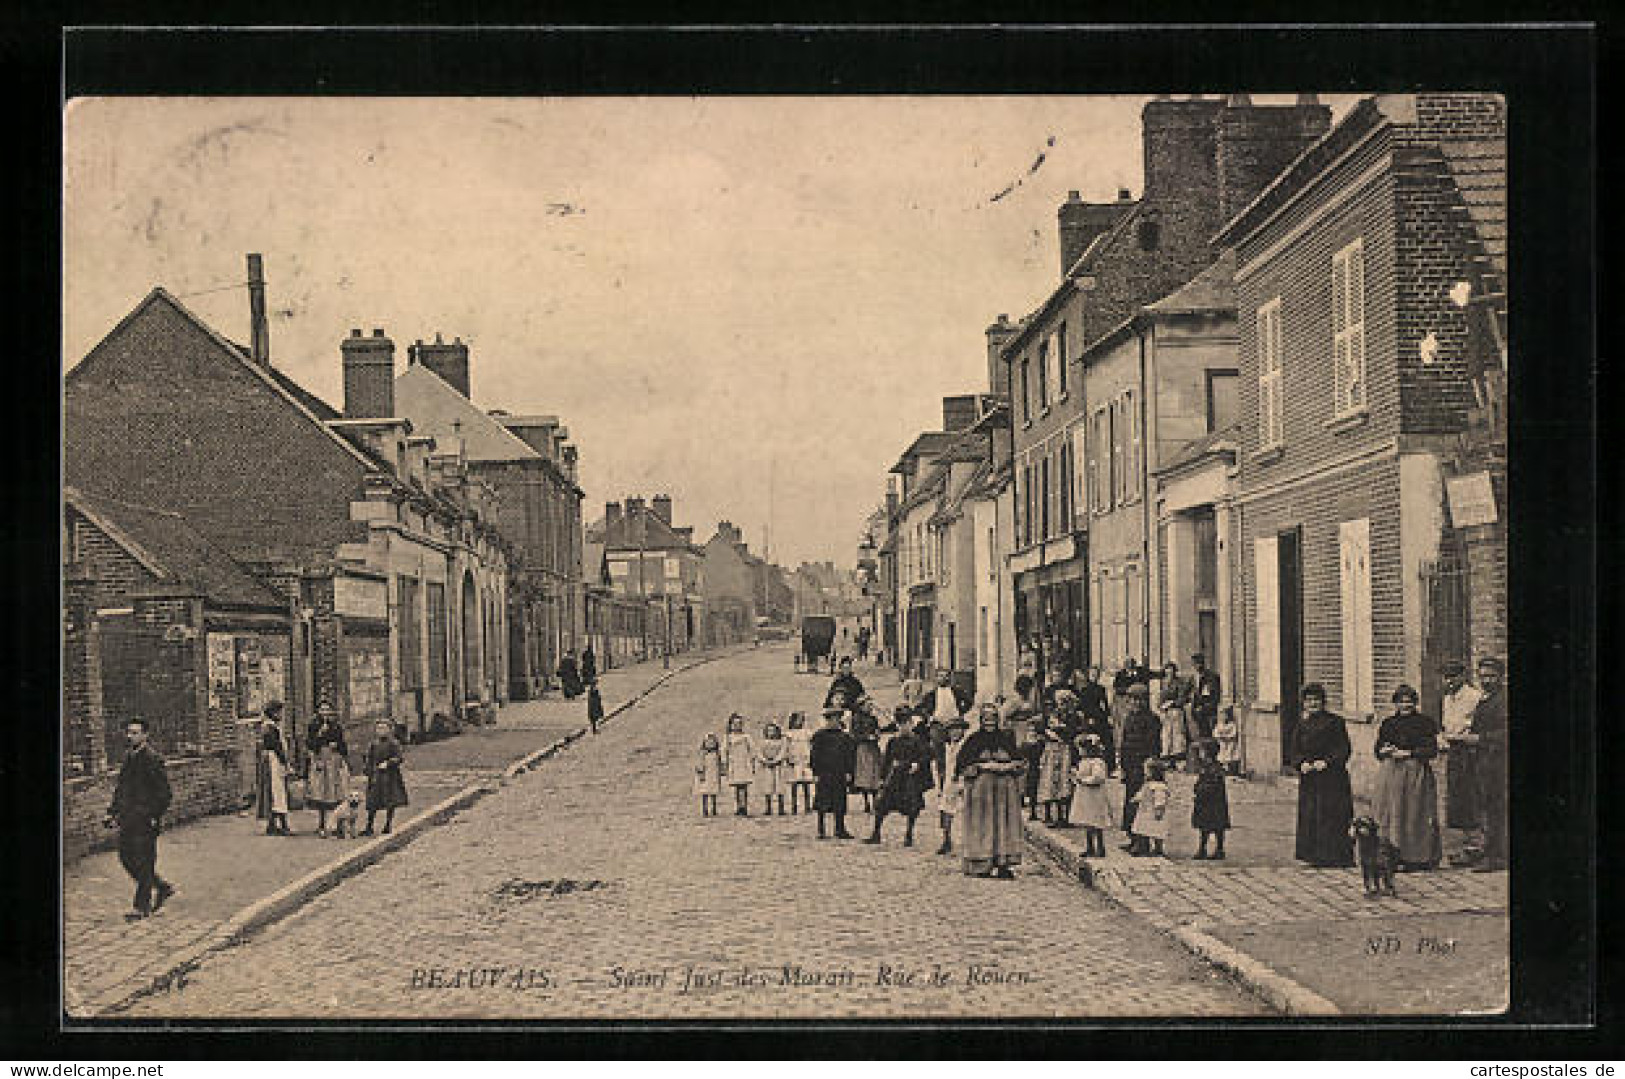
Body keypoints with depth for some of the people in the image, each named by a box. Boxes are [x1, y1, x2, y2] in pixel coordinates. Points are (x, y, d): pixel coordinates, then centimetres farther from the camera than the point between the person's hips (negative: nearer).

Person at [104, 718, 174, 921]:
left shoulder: (152, 759, -13)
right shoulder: (129, 757, 13)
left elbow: (163, 791, -14)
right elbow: (120, 787, 22)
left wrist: (156, 816, -16)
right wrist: (112, 812, 17)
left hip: (145, 818, -9)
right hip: (127, 817, 9)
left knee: (143, 862, -3)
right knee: (126, 857, 11)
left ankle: (142, 906, 6)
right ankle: (163, 887, 26)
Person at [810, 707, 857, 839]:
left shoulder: (843, 736, 9)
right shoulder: (819, 736, -4)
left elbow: (848, 755, 14)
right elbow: (814, 756, -4)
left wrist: (848, 772, 8)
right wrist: (815, 774, -9)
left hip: (840, 775, 4)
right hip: (824, 774, -4)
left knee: (840, 803, 6)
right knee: (822, 804, 0)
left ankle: (840, 830, 12)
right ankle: (821, 831, 5)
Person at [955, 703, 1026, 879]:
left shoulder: (1006, 739, 11)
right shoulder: (974, 740, 3)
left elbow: (1017, 762, 13)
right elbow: (962, 764, -2)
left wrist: (1007, 766, -7)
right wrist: (982, 766, -13)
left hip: (1005, 789, 3)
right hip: (980, 788, -3)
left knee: (1004, 823, -1)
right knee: (982, 824, -6)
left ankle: (1002, 864, 1)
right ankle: (980, 865, -3)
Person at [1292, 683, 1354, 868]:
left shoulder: (1335, 721, 1)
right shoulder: (1302, 724, 14)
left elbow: (1344, 749, -3)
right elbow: (1295, 751, 12)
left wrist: (1326, 762, -16)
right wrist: (1302, 763, -8)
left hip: (1332, 778, -4)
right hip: (1308, 780, 4)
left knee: (1332, 816, -7)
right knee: (1309, 817, 2)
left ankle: (1333, 855, -3)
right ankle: (1313, 855, 8)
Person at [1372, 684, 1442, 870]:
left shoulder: (1424, 722, 2)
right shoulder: (1388, 724, 13)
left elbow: (1432, 750, -4)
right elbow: (1377, 748, 16)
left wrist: (1409, 753, -13)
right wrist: (1383, 750, -7)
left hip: (1417, 773, -3)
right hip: (1391, 773, 3)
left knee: (1414, 815, -4)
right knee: (1392, 813, -2)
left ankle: (1414, 857, 1)